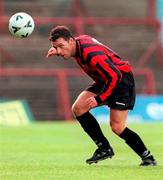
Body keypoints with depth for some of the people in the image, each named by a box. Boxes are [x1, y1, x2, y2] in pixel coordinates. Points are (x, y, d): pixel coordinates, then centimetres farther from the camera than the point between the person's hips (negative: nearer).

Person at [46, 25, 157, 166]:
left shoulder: (91, 54, -33)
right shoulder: (78, 41, -6)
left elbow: (114, 77, -34)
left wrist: (98, 99, -31)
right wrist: (56, 49, 5)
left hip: (122, 80, -9)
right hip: (105, 81, 9)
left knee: (117, 126, -15)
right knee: (78, 108, -4)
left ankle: (148, 158, 1)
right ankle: (104, 148, 3)